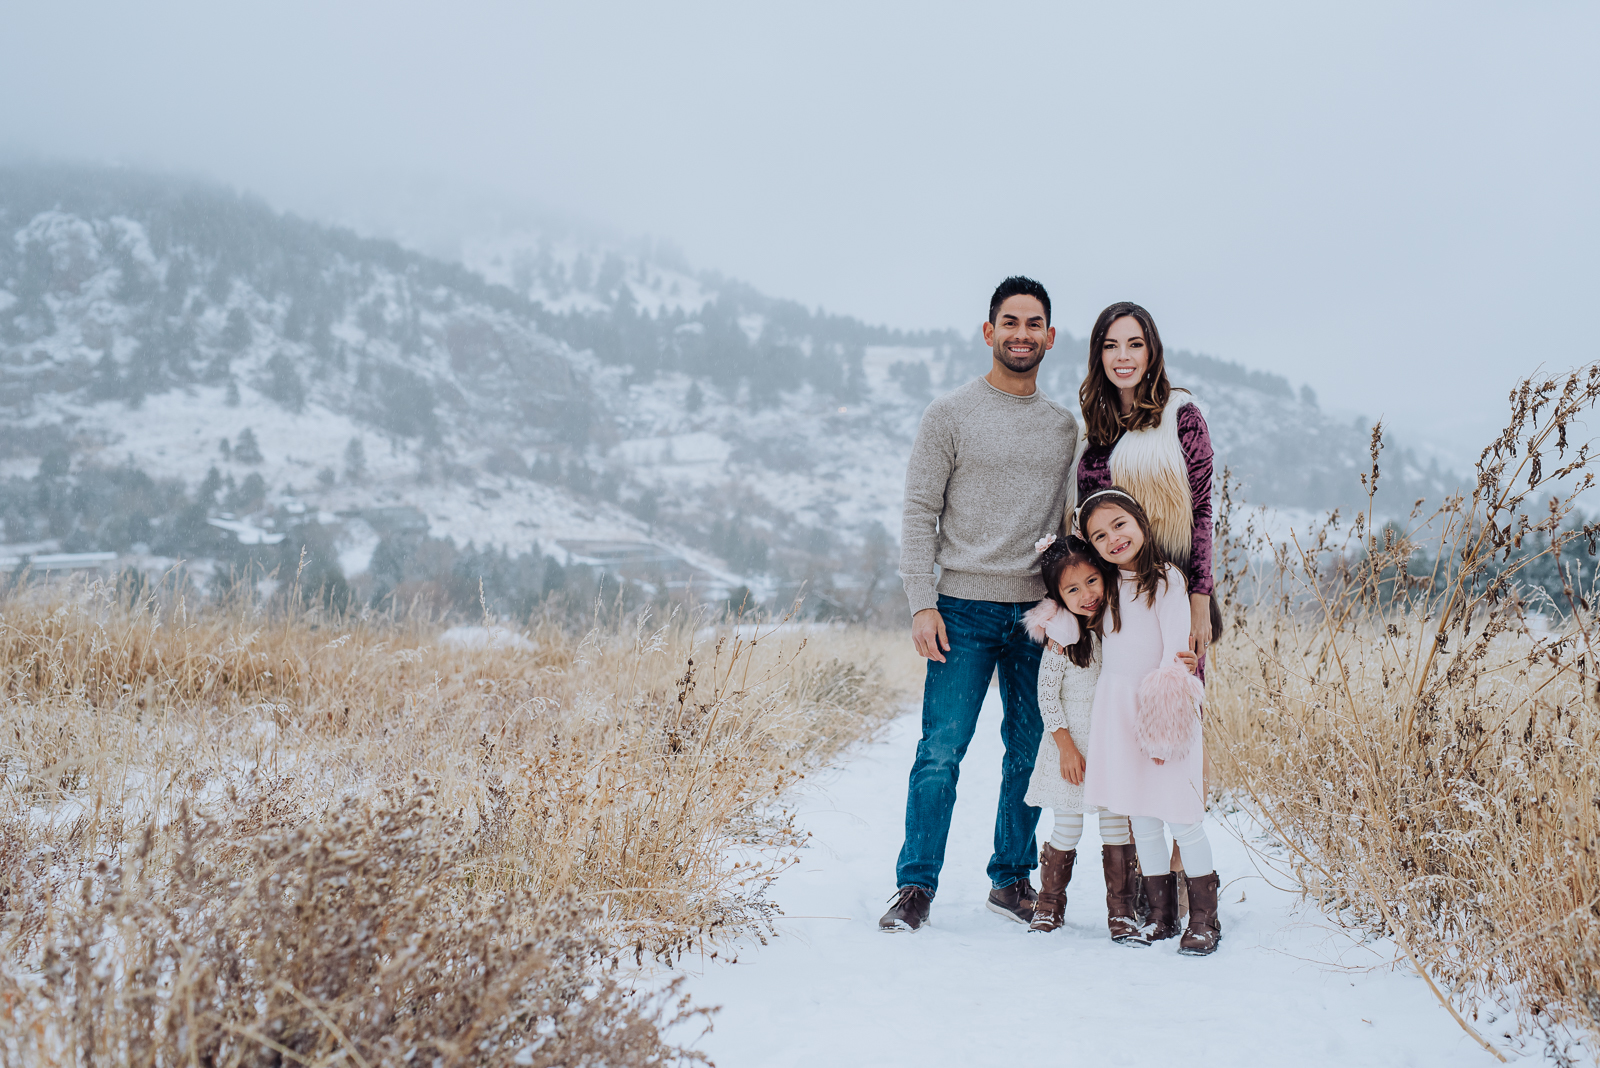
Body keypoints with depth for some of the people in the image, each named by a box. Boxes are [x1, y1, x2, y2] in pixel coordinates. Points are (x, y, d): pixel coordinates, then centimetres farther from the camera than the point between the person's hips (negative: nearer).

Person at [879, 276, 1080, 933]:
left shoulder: (1064, 427, 12)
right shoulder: (950, 415, 0)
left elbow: (1067, 523, 16)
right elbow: (919, 513, -3)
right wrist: (922, 604, -11)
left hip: (1040, 610, 4)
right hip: (965, 607, -4)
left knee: (1031, 753, 8)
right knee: (941, 751, -6)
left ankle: (1012, 879, 21)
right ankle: (915, 886, 4)